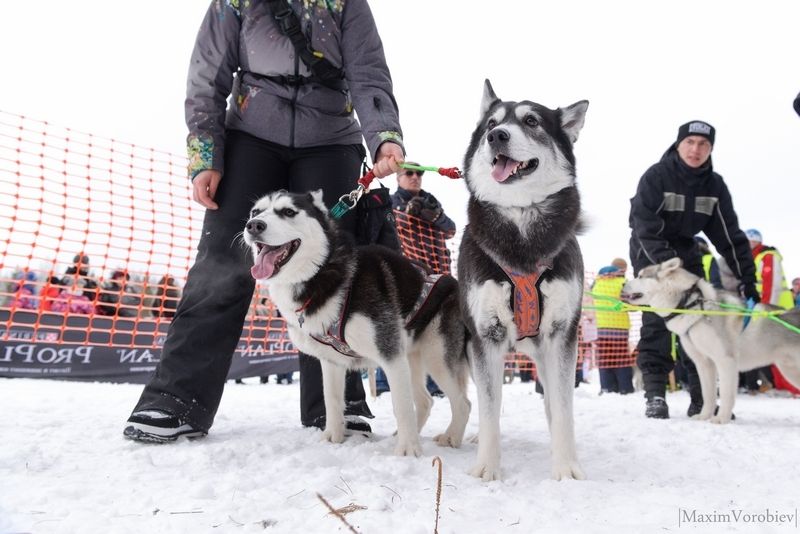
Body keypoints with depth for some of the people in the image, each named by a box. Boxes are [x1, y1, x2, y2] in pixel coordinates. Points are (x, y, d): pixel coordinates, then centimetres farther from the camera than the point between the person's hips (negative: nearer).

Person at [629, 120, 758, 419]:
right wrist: (667, 266, -37)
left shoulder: (715, 185, -6)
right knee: (656, 321, -15)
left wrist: (746, 278, -12)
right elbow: (645, 227, -27)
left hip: (685, 251, 5)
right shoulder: (656, 176, -20)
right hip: (650, 251, -4)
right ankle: (655, 394, -12)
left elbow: (729, 234, -6)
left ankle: (702, 397, 2)